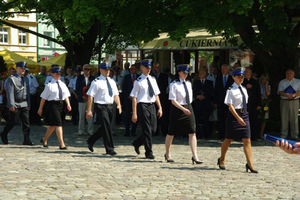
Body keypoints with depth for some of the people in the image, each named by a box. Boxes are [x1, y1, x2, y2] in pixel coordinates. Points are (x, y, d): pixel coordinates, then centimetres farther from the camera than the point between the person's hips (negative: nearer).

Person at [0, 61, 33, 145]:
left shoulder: (26, 79, 15)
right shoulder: (11, 79, -6)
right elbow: (10, 93, -11)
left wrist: (28, 104, 15)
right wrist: (11, 105, -18)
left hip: (24, 104, 5)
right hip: (15, 105, -5)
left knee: (26, 122, -2)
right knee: (13, 121, 2)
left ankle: (26, 139, -1)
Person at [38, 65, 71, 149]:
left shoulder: (62, 84, 11)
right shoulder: (49, 85, -6)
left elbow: (66, 95, 12)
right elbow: (43, 97, -2)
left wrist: (68, 104, -3)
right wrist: (40, 108, 0)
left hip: (60, 104, 7)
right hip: (52, 104, -7)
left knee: (53, 124, 17)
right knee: (58, 123, -13)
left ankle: (44, 139, 37)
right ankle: (62, 144, -13)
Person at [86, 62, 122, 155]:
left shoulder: (112, 81, 14)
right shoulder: (96, 82, -7)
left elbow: (115, 94, 15)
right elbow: (90, 96, -9)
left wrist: (118, 104, -3)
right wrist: (89, 110, -14)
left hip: (110, 106, 7)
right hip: (101, 106, -7)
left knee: (104, 127, 14)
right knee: (107, 127, -10)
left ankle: (91, 141, 34)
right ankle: (109, 149, -4)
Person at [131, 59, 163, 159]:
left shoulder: (152, 79, 12)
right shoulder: (138, 81, -5)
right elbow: (134, 98, -6)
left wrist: (160, 108, 11)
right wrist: (134, 113, -10)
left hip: (152, 106, 6)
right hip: (143, 106, -6)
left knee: (153, 129, 8)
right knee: (147, 129, -5)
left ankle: (137, 143, 30)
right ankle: (149, 153, 4)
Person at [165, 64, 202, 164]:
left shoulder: (188, 83, 8)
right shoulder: (174, 84, -10)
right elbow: (173, 100, -16)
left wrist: (188, 108, 11)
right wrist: (183, 109, -25)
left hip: (188, 108, 5)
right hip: (177, 109, -5)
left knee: (192, 133, -6)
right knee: (171, 133, 8)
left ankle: (195, 156, -8)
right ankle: (167, 154, 28)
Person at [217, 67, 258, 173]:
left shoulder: (243, 89, 11)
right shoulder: (231, 90, -9)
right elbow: (230, 106, -15)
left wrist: (242, 117, 12)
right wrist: (238, 118, -23)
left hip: (244, 115, 6)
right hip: (233, 115, -5)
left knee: (247, 140, -4)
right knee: (228, 139, 8)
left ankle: (250, 164, -7)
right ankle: (221, 160, 28)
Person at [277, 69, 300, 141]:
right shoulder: (282, 82, 13)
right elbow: (280, 92, 2)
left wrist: (294, 95, -18)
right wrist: (287, 95, -17)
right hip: (284, 101, 1)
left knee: (294, 118, -3)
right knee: (284, 119, -1)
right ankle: (283, 135, 4)